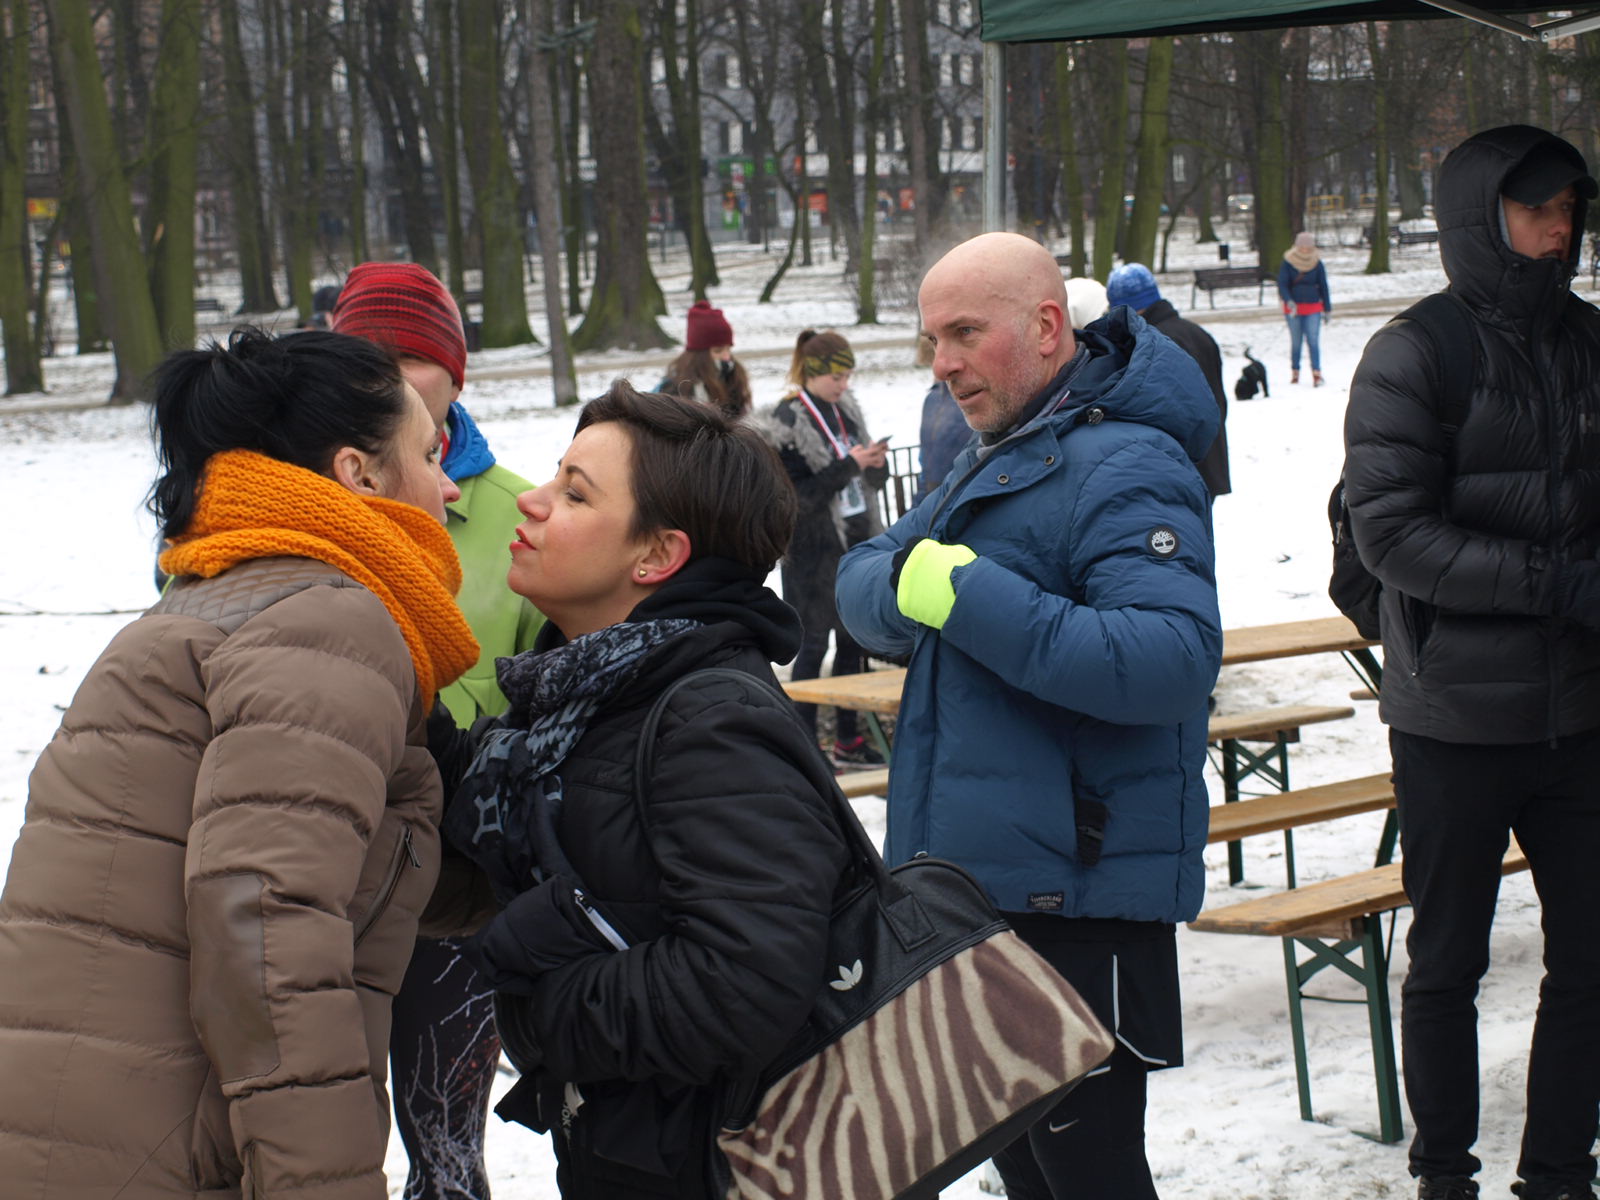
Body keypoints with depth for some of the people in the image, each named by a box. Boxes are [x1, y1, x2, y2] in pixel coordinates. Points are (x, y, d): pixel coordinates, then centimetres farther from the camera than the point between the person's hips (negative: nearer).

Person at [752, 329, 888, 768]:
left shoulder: (845, 410, 9)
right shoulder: (785, 422, -13)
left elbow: (869, 481, 17)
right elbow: (797, 494, -18)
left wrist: (875, 464, -6)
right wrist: (849, 467, -22)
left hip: (854, 543, 7)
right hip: (813, 550, -7)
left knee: (852, 641, 12)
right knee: (813, 644, -2)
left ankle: (848, 739, 22)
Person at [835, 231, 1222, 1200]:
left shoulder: (1124, 466, -16)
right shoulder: (994, 460, 15)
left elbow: (1174, 659, -29)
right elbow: (862, 585, 13)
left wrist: (971, 598, -27)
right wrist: (907, 583, -12)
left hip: (1079, 897, -10)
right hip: (976, 878, 10)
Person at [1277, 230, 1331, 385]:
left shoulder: (1317, 263, 0)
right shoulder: (1288, 262, -4)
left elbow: (1323, 286, 7)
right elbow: (1282, 284, -7)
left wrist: (1327, 309, 9)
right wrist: (1289, 301, -24)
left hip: (1313, 308, 0)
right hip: (1293, 307, 0)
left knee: (1313, 341, -8)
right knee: (1295, 342, 6)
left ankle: (1317, 373, -10)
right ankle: (1295, 372, 17)